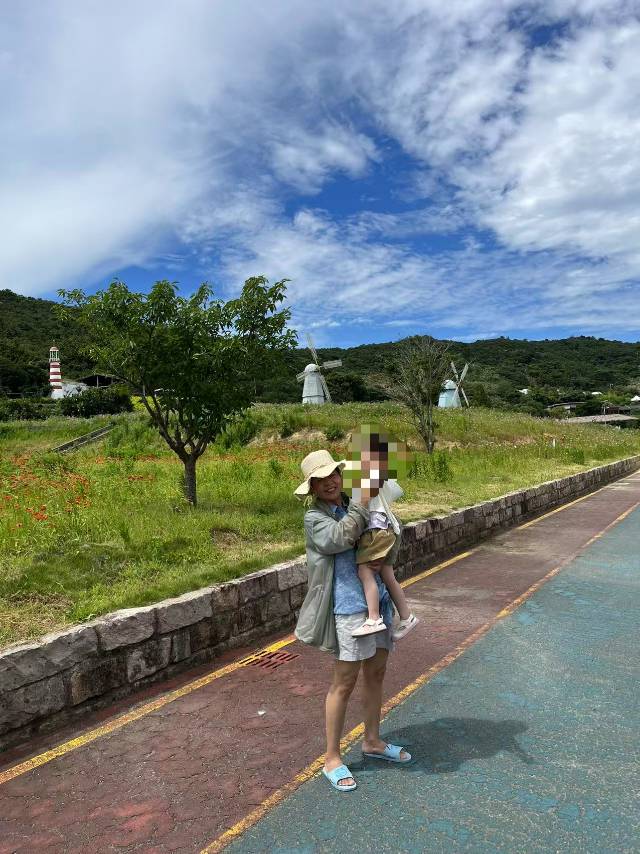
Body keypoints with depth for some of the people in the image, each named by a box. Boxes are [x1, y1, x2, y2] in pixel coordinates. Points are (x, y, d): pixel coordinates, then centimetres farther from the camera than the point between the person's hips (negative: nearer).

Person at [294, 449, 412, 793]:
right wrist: (362, 505, -19)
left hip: (378, 599, 7)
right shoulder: (315, 516, -9)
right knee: (345, 682, 2)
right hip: (349, 606, -7)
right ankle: (332, 759, 20)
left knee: (376, 673, 19)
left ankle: (373, 741, 38)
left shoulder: (352, 506, 10)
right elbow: (339, 538, -28)